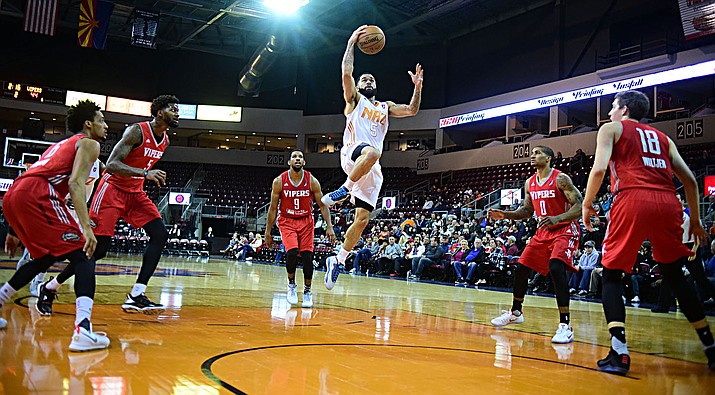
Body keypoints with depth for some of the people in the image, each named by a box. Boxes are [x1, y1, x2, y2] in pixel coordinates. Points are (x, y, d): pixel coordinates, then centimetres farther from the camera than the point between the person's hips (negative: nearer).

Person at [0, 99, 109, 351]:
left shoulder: (60, 146, 35)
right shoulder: (88, 143, 10)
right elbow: (76, 183, -9)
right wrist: (86, 227, -18)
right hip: (37, 196, -9)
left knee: (45, 258, 27)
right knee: (83, 256, -9)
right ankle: (83, 330, -25)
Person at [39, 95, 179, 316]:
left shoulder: (165, 140, 8)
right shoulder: (137, 131, -18)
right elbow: (111, 165, -27)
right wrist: (145, 173, -38)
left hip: (135, 193, 8)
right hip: (113, 189, -8)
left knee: (160, 235, -12)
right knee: (98, 249, -10)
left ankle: (136, 296, -14)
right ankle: (50, 287, 12)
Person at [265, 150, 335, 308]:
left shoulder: (312, 181, -9)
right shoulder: (279, 181, -10)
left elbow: (323, 205, -4)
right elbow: (273, 208, -2)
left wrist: (329, 226, -14)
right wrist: (268, 232, -2)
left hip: (306, 221, 1)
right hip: (287, 221, -1)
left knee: (307, 256, -7)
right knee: (292, 252, -22)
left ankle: (307, 291, 13)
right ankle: (291, 285, 4)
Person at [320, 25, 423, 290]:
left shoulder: (386, 107, 28)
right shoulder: (354, 99, 15)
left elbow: (412, 110, 15)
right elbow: (346, 73, -2)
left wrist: (417, 86, 4)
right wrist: (352, 42, -2)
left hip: (372, 169, 5)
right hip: (351, 154, -5)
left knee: (362, 219, -2)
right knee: (371, 151, -43)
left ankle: (338, 260, 11)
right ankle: (344, 190, -27)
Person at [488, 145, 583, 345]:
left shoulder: (561, 179, -15)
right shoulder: (530, 183, 7)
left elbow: (580, 206, -19)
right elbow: (527, 211, 18)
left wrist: (557, 218, -34)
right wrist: (505, 215, 3)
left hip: (564, 231, -8)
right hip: (543, 233, 8)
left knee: (556, 268, -29)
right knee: (521, 268, 8)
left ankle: (565, 325, -23)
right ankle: (515, 312, 31)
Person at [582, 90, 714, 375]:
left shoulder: (612, 128, 15)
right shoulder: (662, 137, 28)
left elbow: (599, 169, -2)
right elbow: (689, 180, 22)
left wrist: (587, 205, 9)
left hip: (632, 200, -4)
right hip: (668, 203, 5)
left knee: (611, 275, 7)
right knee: (674, 276, 21)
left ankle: (619, 353, -8)